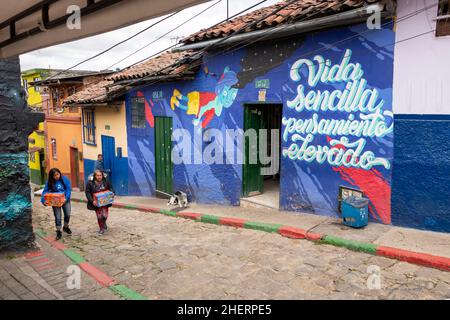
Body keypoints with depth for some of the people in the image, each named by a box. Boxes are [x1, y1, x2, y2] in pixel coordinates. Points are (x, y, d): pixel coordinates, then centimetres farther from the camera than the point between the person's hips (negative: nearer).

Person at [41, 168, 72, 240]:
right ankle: (58, 232, 20)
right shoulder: (49, 182, -7)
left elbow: (68, 190, -12)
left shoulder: (64, 179, -9)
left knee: (67, 214, 3)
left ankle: (66, 227, 31)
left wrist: (66, 198, -25)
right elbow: (45, 192, -9)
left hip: (65, 200, 0)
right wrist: (43, 201, -24)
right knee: (57, 217, 3)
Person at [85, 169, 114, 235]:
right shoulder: (90, 183, -10)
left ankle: (104, 223, 26)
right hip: (96, 203, -1)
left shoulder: (106, 182, -3)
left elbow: (111, 188, 10)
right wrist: (92, 201, -19)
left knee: (104, 215, -9)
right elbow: (87, 193, -8)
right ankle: (101, 229, 25)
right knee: (99, 216, 2)